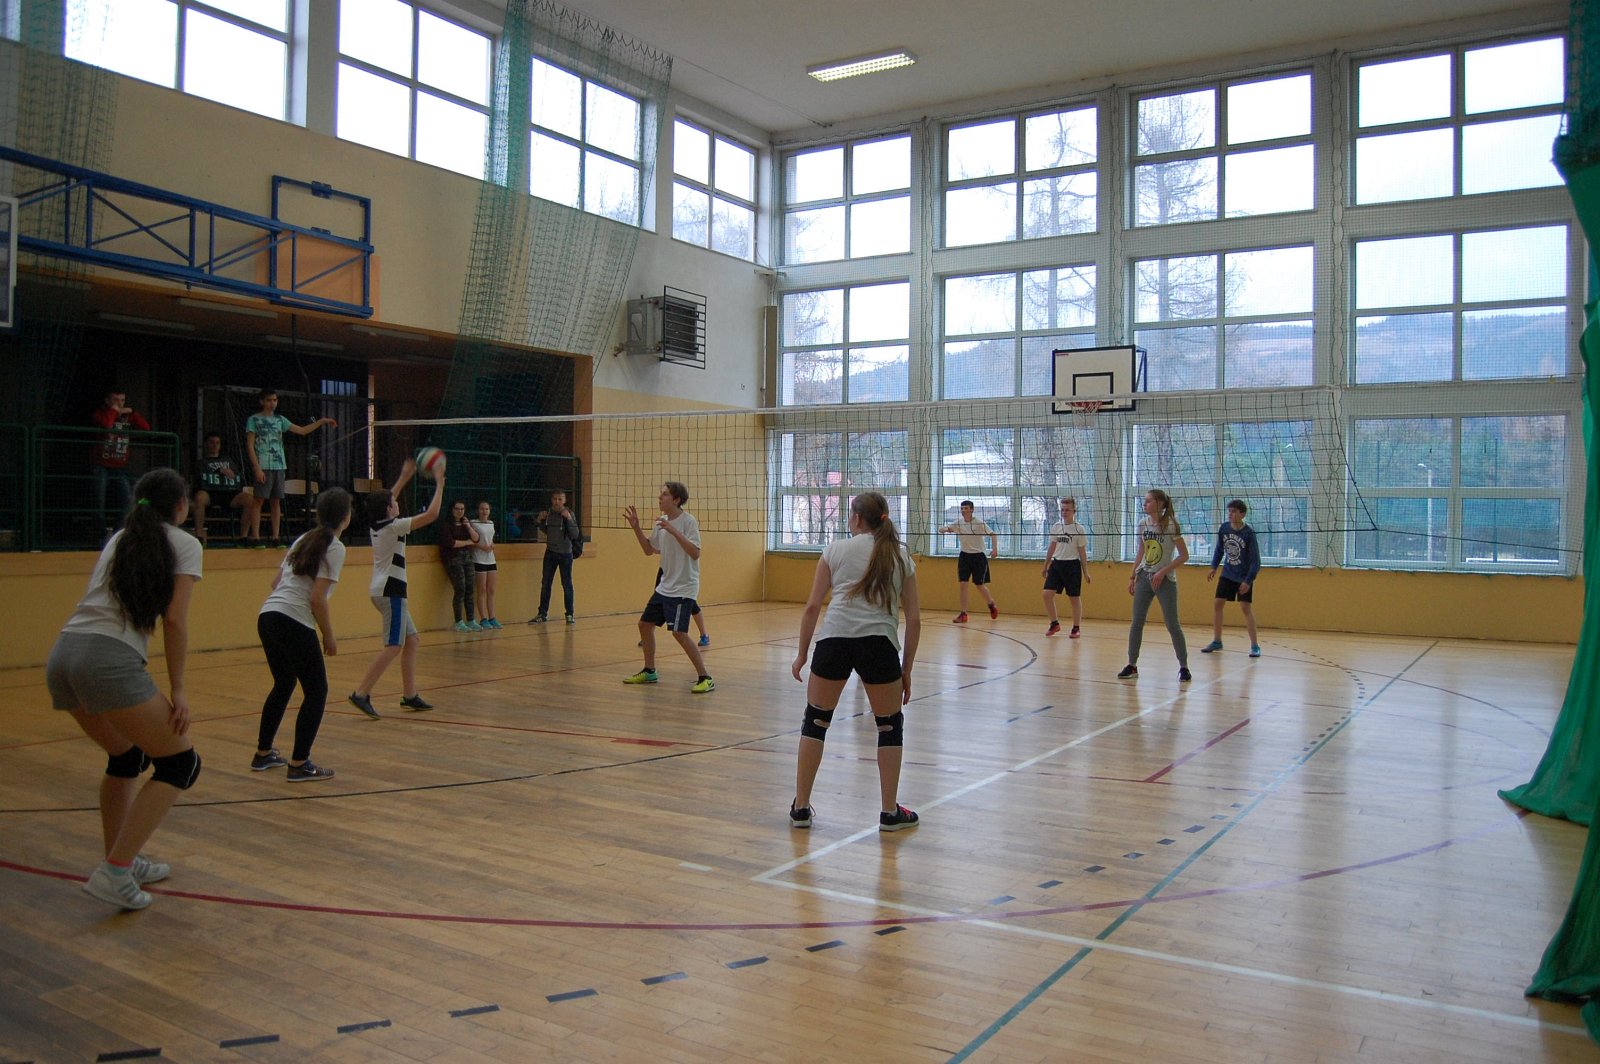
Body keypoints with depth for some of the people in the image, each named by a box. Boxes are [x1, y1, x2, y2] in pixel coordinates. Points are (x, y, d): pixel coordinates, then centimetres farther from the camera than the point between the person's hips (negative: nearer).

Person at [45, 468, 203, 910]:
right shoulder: (184, 544, 6)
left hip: (61, 657, 8)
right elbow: (174, 619, -2)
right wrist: (176, 689, 1)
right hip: (109, 661, -8)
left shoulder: (119, 538, 25)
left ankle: (121, 861, 32)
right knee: (181, 764, 3)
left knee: (127, 757, 27)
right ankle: (114, 873, -4)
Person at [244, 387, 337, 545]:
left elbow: (302, 430, 14)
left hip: (279, 466, 5)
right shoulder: (253, 420, 1)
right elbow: (250, 446, -4)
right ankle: (255, 537, -5)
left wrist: (321, 421, 3)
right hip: (263, 467, -5)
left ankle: (275, 537, 8)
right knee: (259, 501, -6)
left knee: (276, 501, 5)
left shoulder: (280, 420, 15)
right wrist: (257, 468, -12)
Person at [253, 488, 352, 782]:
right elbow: (317, 598, -14)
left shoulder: (304, 540, 17)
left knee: (283, 685, 24)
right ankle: (299, 764, 4)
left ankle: (263, 754, 34)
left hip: (268, 617, 9)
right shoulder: (335, 548, -7)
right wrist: (329, 637, -5)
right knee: (316, 691, 3)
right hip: (294, 624, -8)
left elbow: (276, 583, 19)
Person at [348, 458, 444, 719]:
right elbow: (432, 514, -14)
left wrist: (405, 476, 32)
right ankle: (362, 694, -16)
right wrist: (439, 485, -4)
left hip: (384, 590, 10)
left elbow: (387, 499, 30)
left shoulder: (377, 524, 9)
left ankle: (409, 695, 14)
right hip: (390, 592, -10)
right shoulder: (394, 526, -14)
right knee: (393, 646, -11)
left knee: (411, 640, 13)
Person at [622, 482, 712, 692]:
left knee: (679, 632, -18)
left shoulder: (688, 521, -16)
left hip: (684, 588, -9)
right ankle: (649, 671, 30)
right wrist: (636, 527, 7)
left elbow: (695, 553, -26)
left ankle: (705, 678, -10)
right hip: (665, 586, 9)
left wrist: (673, 531, -31)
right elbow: (649, 549, 18)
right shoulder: (662, 521, 8)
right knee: (645, 624, 14)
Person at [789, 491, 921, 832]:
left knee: (815, 721, 15)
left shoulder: (836, 549, 11)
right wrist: (907, 669, 16)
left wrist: (802, 654, 14)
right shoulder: (901, 556, 15)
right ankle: (890, 812, 21)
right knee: (890, 725, 18)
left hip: (833, 639, 0)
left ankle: (801, 808, 20)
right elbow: (914, 619, 10)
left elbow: (812, 606, 6)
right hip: (879, 643, 0)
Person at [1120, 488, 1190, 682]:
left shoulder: (1170, 525, -12)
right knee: (1136, 623, 3)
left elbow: (1184, 555, -11)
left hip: (1165, 580, -5)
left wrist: (1163, 572, -18)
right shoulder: (1143, 524, 5)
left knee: (1172, 624, -3)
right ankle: (1132, 665, 10)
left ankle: (1183, 667, 9)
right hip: (1144, 578, 5)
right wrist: (1133, 577, 11)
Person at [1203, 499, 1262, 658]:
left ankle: (1254, 645, 3)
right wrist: (1214, 567, 4)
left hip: (1244, 577, -5)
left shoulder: (1249, 533, -19)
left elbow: (1255, 561, -16)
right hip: (1227, 575, 5)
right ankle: (1217, 641, 16)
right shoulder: (1224, 528, -7)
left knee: (1246, 607, -6)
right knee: (1216, 604, 3)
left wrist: (1248, 581, -20)